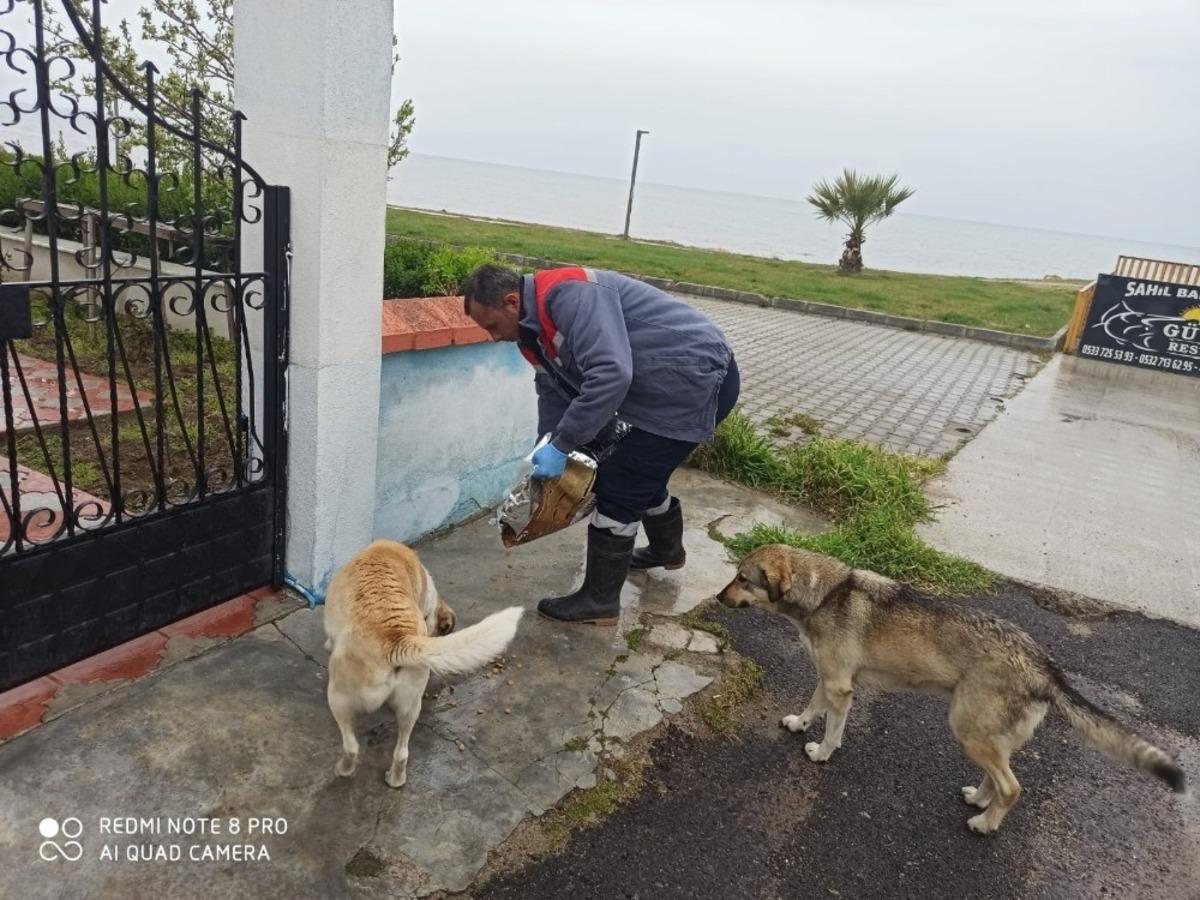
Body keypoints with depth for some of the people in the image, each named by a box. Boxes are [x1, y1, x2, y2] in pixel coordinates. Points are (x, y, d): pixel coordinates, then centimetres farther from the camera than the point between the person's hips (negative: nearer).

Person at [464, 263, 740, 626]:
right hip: (687, 381, 10)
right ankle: (668, 549, 51)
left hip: (699, 380, -10)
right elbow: (553, 395, 12)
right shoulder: (534, 327, 8)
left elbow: (610, 375, -35)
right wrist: (545, 456, 2)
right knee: (642, 472, 25)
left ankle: (599, 601, 7)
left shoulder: (569, 295, -25)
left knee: (619, 486, -7)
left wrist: (561, 447, -28)